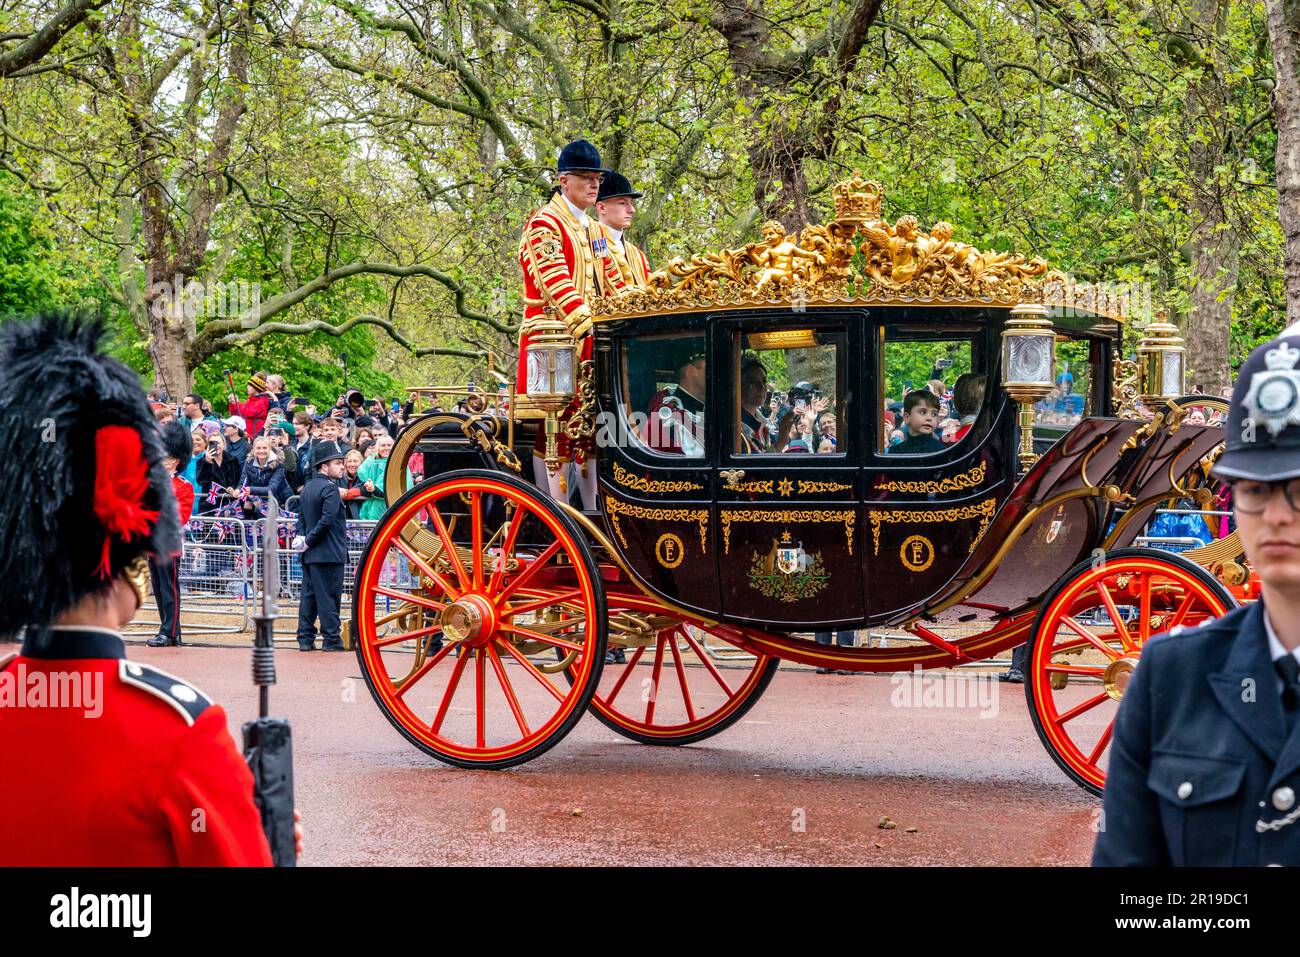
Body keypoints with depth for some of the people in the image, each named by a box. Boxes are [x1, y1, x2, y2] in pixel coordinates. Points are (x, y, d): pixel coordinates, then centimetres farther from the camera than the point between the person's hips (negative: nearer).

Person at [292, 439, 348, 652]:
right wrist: (308, 540, -14)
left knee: (309, 595, 10)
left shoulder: (308, 487, 14)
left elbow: (301, 515, 14)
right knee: (329, 596, -3)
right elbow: (327, 519, -23)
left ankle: (305, 638, 12)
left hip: (310, 554, 8)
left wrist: (302, 537, 2)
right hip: (330, 553, -8)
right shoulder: (330, 488, -14)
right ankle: (331, 639, 1)